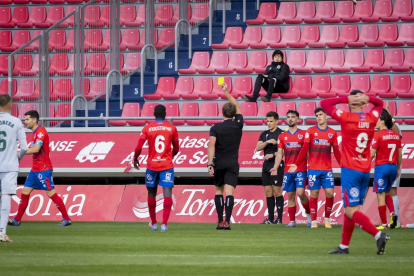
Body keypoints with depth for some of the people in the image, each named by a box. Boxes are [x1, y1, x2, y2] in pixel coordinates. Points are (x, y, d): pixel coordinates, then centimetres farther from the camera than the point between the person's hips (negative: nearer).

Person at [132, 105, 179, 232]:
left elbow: (138, 148, -7)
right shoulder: (172, 128, 2)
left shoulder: (147, 128, -1)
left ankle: (154, 223, 26)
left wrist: (135, 159, 11)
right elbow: (176, 149, 11)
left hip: (152, 165, 1)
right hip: (167, 165, -1)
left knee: (151, 194, 16)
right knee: (167, 194, -7)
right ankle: (164, 224, -21)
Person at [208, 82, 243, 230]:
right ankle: (227, 221, -19)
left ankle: (220, 221, 9)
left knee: (218, 191, 14)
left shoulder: (215, 127, -4)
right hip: (233, 163, 0)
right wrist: (226, 92, 25)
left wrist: (210, 164, -15)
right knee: (229, 192, -7)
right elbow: (237, 106, 18)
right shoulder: (238, 125, 2)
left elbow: (211, 146, -14)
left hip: (219, 164, 0)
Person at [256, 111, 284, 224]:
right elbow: (258, 148, 4)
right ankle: (270, 219, 10)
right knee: (268, 192, 6)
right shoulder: (264, 134, 15)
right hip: (266, 165, 7)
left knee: (277, 191, -7)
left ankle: (279, 218, -6)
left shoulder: (281, 134, -4)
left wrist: (273, 155, -15)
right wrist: (268, 142, -12)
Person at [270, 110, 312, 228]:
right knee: (290, 196, 4)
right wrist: (275, 167, -7)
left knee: (300, 193, -16)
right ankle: (292, 221, 9)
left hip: (301, 170, -3)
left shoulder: (303, 134, 3)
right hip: (288, 170, 3)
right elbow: (280, 153, 7)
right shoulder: (282, 136, 11)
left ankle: (309, 214, 5)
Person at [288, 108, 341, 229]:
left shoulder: (332, 133, 8)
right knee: (314, 194, -1)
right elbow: (304, 149, 1)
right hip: (313, 169, -1)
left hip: (327, 169, 1)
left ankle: (327, 218, 9)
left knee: (330, 193, -7)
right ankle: (314, 221, 6)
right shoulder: (310, 131, 3)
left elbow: (336, 152, 10)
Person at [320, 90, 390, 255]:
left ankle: (378, 234, -24)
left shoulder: (346, 118, -11)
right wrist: (367, 98, 4)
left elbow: (324, 103, -2)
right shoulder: (371, 118, 4)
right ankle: (344, 246, 18)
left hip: (350, 169, -6)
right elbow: (379, 103, 25)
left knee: (351, 210, -8)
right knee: (349, 210, 14)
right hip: (365, 171, 6)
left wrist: (346, 99, -4)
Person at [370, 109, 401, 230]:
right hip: (393, 166, 6)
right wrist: (398, 169, 22)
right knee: (386, 192, 22)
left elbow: (372, 154, -12)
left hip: (381, 166, -6)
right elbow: (400, 154, 12)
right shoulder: (396, 135, 7)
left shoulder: (378, 135, -11)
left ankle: (384, 223, 1)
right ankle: (393, 213, -2)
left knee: (381, 195, 1)